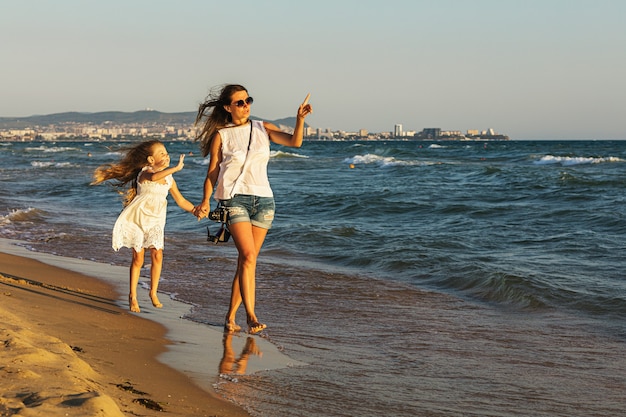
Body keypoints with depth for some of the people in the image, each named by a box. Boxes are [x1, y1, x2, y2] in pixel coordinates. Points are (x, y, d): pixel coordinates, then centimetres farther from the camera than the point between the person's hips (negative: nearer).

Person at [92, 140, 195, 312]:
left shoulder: (169, 179, 7)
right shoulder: (145, 172, -11)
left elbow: (181, 201, 14)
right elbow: (154, 177, -38)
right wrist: (176, 168, -41)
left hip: (155, 221, 4)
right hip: (138, 218, -4)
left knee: (157, 255, -10)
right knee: (138, 258, -1)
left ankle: (153, 292, 7)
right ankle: (133, 296, 12)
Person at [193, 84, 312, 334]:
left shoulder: (262, 129, 11)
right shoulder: (221, 136, 4)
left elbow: (295, 142, -2)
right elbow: (212, 173, 3)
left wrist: (300, 119, -19)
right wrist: (205, 201, -11)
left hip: (263, 200, 4)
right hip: (235, 199, -3)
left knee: (246, 261, 5)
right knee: (248, 256, -19)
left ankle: (231, 317, 15)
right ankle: (251, 316, -20)